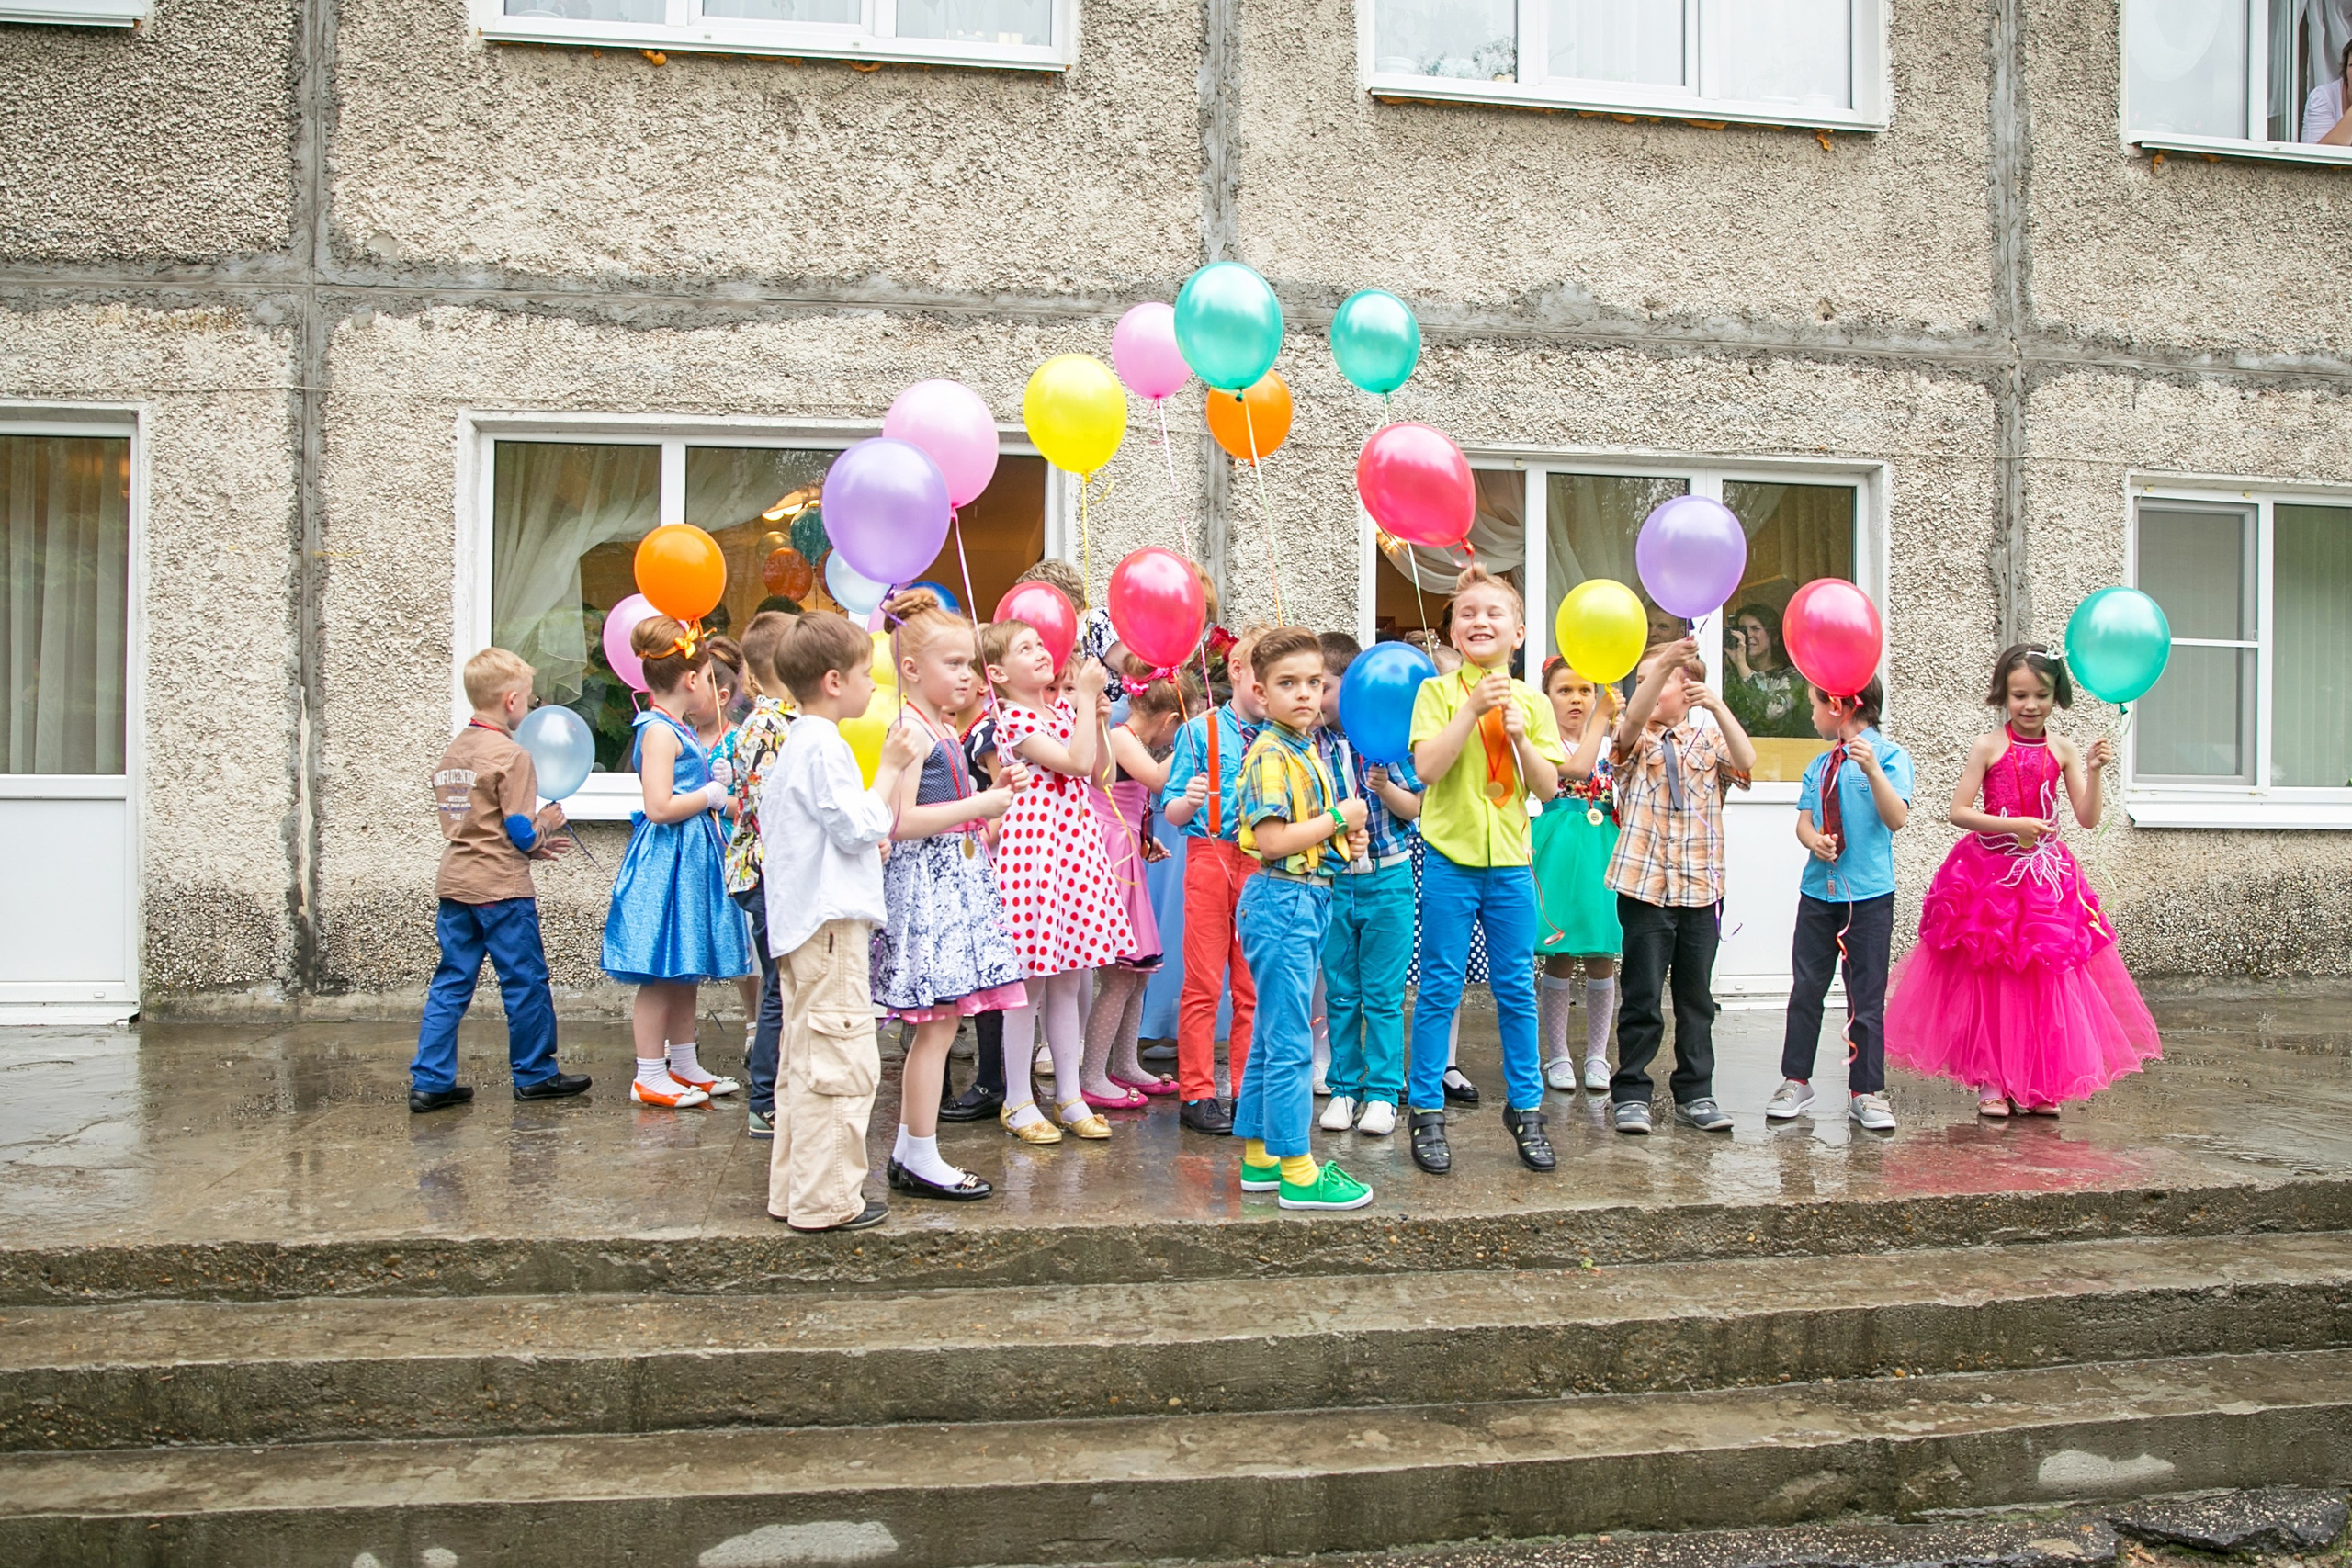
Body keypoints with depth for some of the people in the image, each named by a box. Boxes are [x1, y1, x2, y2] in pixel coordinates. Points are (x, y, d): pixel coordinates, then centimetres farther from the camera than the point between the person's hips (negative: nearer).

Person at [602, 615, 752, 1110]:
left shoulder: (680, 729, 15)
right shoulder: (659, 731, -15)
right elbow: (659, 807, -22)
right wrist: (714, 795, -12)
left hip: (693, 858, 10)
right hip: (667, 862, -10)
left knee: (686, 972, 15)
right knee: (661, 974, -4)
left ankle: (684, 1065, 24)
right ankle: (649, 1076, 4)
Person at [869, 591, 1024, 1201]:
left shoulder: (944, 730, 17)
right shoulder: (910, 728, -14)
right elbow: (901, 820, -21)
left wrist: (989, 797, 10)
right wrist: (978, 805, -18)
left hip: (954, 880, 10)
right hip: (924, 882, -10)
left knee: (935, 1025, 12)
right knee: (939, 1024, -5)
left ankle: (907, 1152, 20)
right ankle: (921, 1160, 4)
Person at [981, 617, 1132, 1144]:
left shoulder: (1063, 710, 14)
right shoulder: (1012, 721, -11)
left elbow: (1096, 771, 16)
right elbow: (1077, 762, -19)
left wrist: (1095, 717, 4)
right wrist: (1086, 696, -13)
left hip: (1075, 847, 8)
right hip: (1031, 846, -8)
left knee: (1068, 980, 12)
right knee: (1030, 981, -1)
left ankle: (1070, 1096, 21)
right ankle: (1018, 1101, 11)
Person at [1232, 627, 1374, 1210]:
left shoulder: (1307, 751, 14)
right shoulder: (1272, 756, -16)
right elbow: (1272, 840, -25)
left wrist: (1344, 838, 8)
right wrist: (1339, 819, -15)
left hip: (1306, 901, 10)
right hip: (1283, 901, -10)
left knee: (1273, 1040, 15)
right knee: (1290, 1046, -4)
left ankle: (1261, 1157, 25)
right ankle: (1297, 1173, 3)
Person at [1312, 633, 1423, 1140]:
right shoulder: (1309, 743, 0)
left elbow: (1415, 807, -3)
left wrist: (1386, 788, -20)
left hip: (1386, 877, -2)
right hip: (1332, 879, 2)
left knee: (1383, 994, 4)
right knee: (1340, 993, 10)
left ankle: (1382, 1092, 15)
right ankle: (1345, 1088, 22)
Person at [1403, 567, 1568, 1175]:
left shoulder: (1531, 702, 7)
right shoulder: (1438, 691, -1)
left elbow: (1548, 789, 3)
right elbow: (1427, 767, -15)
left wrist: (1521, 738, -12)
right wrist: (1473, 709, -19)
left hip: (1510, 862, 3)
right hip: (1451, 858, -3)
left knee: (1516, 988, 9)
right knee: (1440, 989, 2)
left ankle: (1525, 1107, 22)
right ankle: (1428, 1113, 12)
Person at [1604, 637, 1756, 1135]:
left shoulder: (1709, 740, 9)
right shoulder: (1636, 740, 4)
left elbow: (1746, 761, -10)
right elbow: (1633, 719, -20)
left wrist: (1718, 707, -23)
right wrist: (1664, 663, -34)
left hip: (1701, 887, 2)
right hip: (1645, 885, -2)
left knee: (1697, 996, 10)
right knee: (1641, 997, 1)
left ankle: (1695, 1093, 20)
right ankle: (1630, 1093, 11)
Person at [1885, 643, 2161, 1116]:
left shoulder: (2063, 751, 3)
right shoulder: (1988, 747, -5)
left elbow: (2088, 818, -2)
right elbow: (1958, 811, -9)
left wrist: (2094, 771, -15)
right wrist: (2011, 825, -20)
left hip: (2045, 877, 3)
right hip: (1989, 872, -2)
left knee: (2045, 983, 4)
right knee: (1989, 983, 3)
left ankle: (2038, 1085, 15)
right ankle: (1990, 1082, 13)